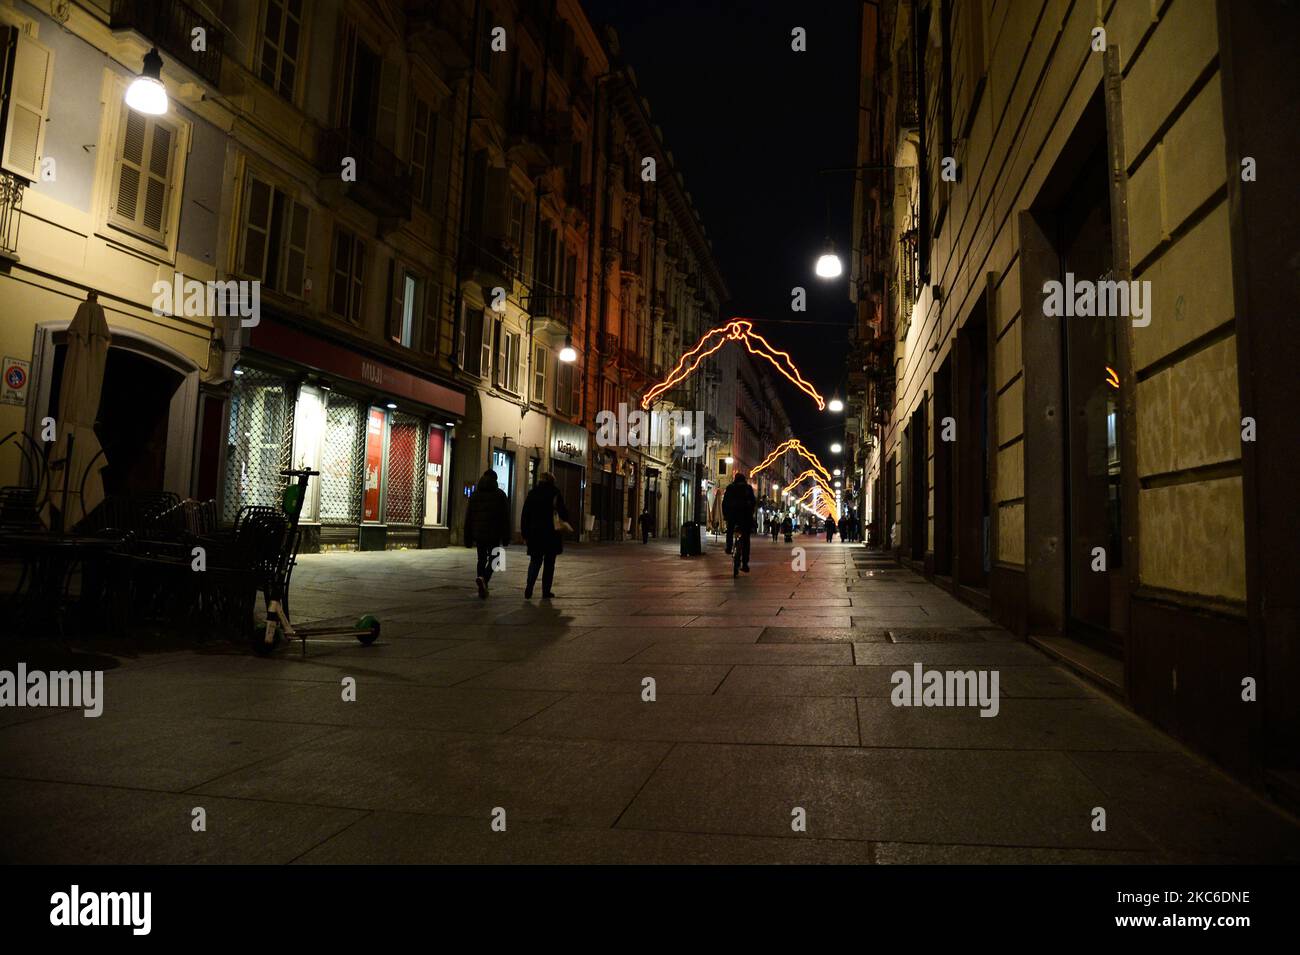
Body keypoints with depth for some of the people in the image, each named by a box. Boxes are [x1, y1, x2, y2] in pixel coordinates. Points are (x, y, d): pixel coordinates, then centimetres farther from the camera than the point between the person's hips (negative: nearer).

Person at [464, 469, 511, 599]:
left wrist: (468, 539, 11)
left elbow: (468, 518, 8)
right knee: (492, 559, 5)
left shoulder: (475, 494, 8)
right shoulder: (500, 495, -1)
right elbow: (505, 518, -4)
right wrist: (506, 538, 0)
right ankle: (483, 579, -23)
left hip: (478, 534, 3)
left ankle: (482, 590, 11)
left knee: (481, 559, 14)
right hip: (494, 534, -3)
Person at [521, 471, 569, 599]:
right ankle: (546, 591, 8)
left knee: (535, 561, 10)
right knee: (549, 563, 7)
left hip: (535, 533, 3)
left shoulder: (532, 494, 6)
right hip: (551, 534, -3)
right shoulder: (554, 493, -5)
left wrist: (525, 534, 10)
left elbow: (525, 516, 6)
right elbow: (563, 513, -7)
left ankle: (529, 588, -9)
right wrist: (565, 520, 16)